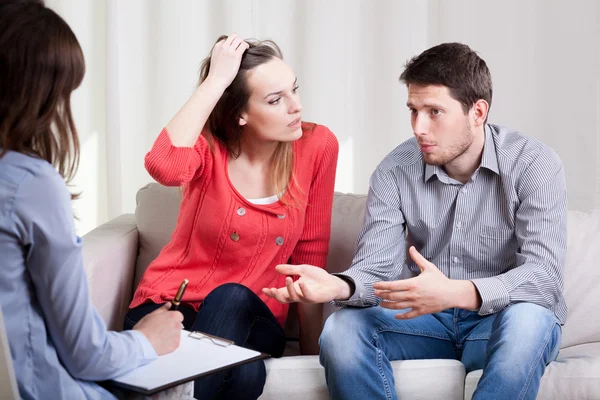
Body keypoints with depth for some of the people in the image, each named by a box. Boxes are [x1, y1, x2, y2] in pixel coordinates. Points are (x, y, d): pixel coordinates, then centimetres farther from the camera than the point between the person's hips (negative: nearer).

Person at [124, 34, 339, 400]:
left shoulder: (317, 146, -6)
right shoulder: (208, 146, -11)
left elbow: (311, 252, 1)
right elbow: (164, 166, -36)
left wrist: (311, 342, 1)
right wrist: (216, 79, -29)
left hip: (251, 317, 3)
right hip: (171, 304, -2)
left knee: (232, 298, -34)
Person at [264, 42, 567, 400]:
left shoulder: (534, 164, -14)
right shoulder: (395, 171, -5)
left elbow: (544, 276, -24)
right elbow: (377, 268, -10)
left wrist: (457, 292, -41)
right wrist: (338, 286, -35)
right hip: (430, 318, 3)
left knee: (525, 321, -37)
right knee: (341, 329, -24)